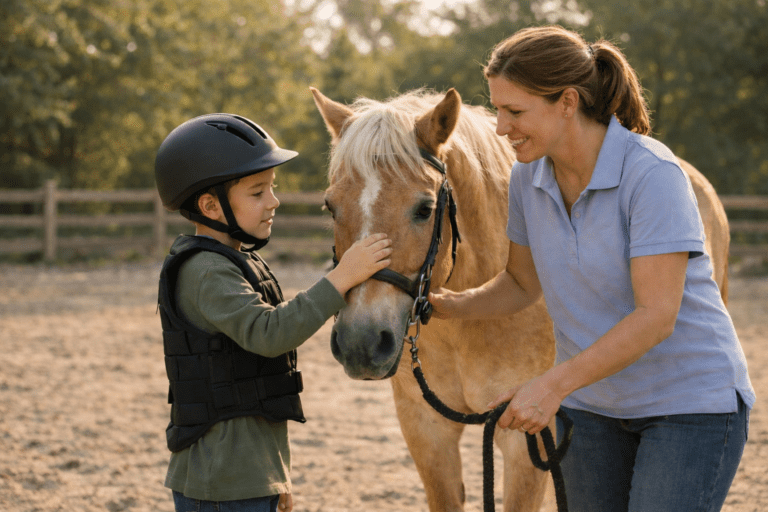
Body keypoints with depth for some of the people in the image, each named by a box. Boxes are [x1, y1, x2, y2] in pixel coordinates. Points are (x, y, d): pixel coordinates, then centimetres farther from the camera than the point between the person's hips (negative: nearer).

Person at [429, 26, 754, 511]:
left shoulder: (653, 174, -24)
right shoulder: (530, 177, -3)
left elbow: (657, 316, -27)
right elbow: (524, 284, 12)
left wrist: (554, 384, -31)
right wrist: (452, 303, -7)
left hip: (692, 402, -6)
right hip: (593, 403, 7)